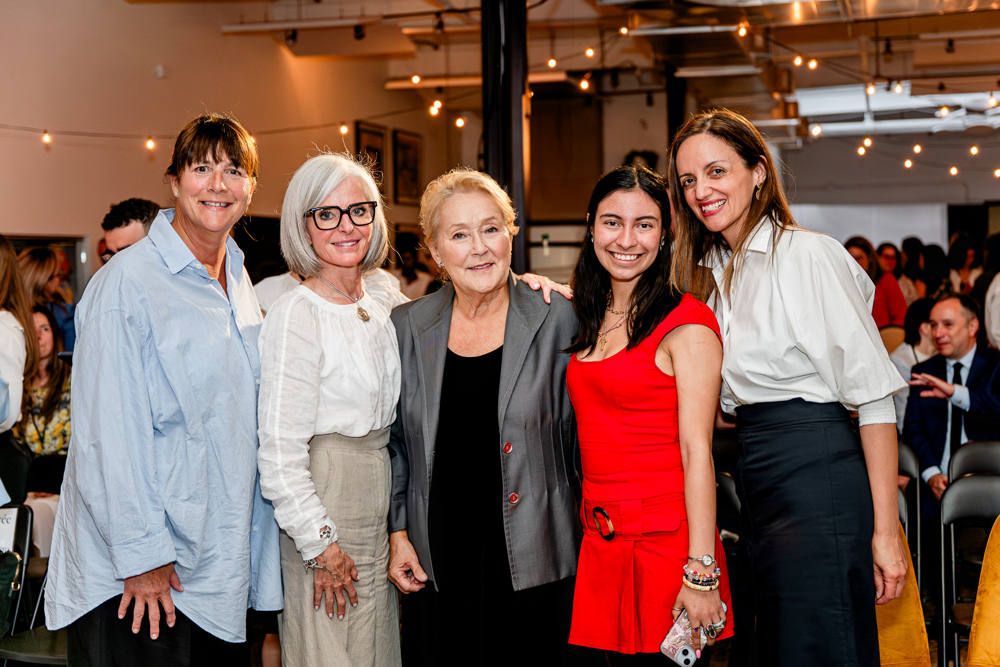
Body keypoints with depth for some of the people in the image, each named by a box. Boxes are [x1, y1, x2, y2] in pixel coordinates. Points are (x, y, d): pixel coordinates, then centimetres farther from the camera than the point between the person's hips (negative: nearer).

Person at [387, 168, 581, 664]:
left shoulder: (556, 318, -4)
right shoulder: (406, 327, 3)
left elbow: (579, 433, 3)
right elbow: (394, 442, 11)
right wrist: (397, 533, 7)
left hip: (535, 562, -2)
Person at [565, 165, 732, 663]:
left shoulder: (686, 323, -10)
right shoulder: (587, 318, 11)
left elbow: (697, 452, -14)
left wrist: (701, 575, -19)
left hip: (666, 541, -6)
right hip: (600, 542, 6)